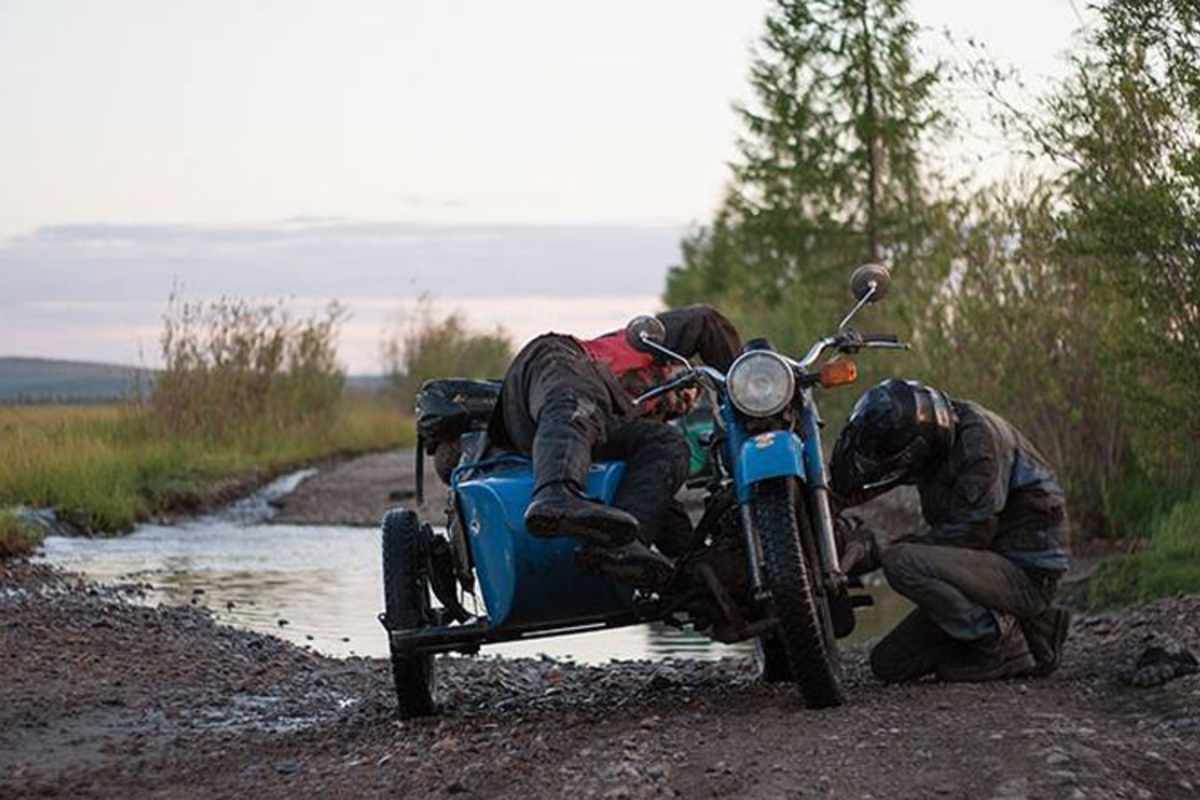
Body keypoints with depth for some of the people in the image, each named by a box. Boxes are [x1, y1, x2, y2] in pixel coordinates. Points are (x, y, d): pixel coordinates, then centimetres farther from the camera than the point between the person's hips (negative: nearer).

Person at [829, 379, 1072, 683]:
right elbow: (849, 484, 10)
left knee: (901, 563, -28)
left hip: (1026, 574, -9)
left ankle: (1002, 643, -13)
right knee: (889, 665, 6)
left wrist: (879, 550, -21)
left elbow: (969, 532, -25)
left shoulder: (978, 437, -22)